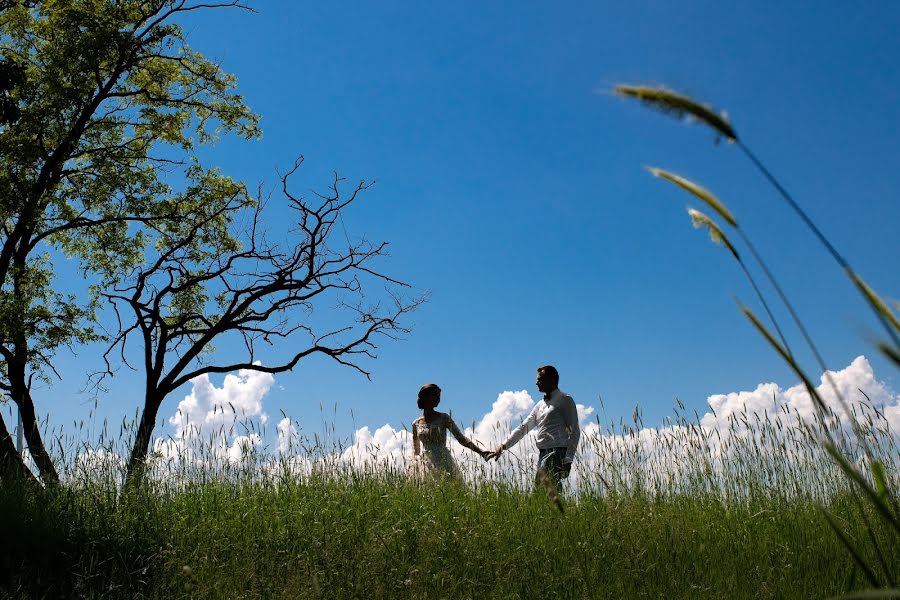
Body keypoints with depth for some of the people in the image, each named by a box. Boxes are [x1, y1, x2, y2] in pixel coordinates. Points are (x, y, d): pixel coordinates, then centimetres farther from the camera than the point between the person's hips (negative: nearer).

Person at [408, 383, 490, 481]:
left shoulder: (443, 418, 5)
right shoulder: (416, 423, 11)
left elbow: (461, 438, -1)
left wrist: (480, 451, -11)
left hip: (443, 463, -1)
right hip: (424, 465, 1)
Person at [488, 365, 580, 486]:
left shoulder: (564, 400, 1)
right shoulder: (540, 405, 23)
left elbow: (574, 432, -5)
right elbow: (523, 428, 24)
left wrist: (568, 460, -13)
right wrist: (503, 446, 14)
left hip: (557, 453, -7)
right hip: (542, 454, 7)